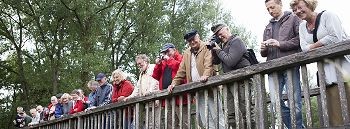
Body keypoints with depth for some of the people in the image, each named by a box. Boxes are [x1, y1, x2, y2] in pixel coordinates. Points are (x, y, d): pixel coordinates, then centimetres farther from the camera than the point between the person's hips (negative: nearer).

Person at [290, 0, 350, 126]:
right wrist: (324, 45, -9)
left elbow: (335, 38, -14)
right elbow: (304, 48, 4)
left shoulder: (327, 15, -2)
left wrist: (314, 45, -5)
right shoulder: (302, 26, 15)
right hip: (327, 67, 5)